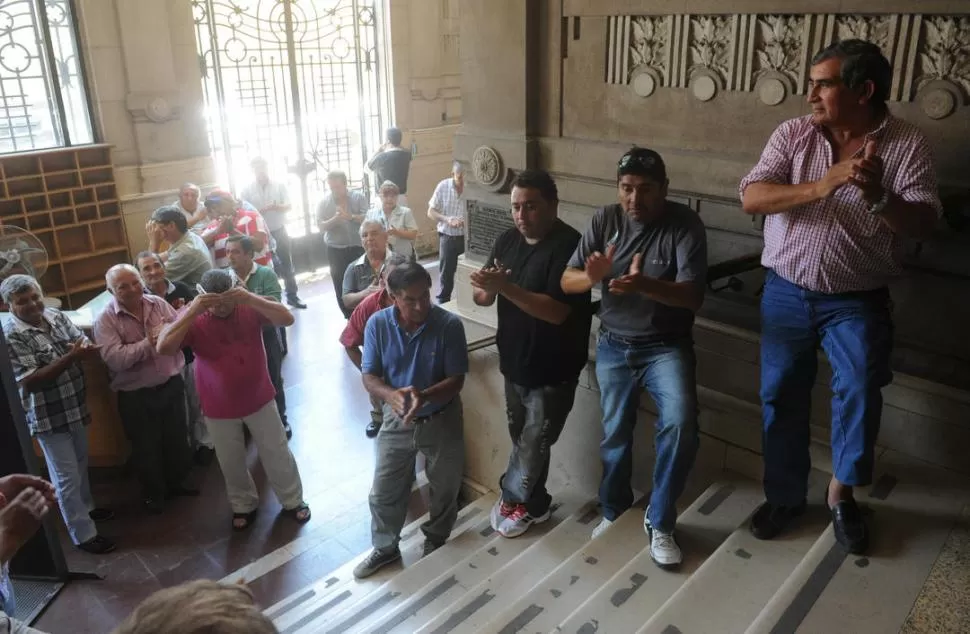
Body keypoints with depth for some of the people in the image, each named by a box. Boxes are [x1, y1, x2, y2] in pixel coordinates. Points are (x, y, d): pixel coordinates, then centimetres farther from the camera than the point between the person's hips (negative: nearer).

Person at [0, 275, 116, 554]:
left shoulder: (56, 316, 0)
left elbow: (88, 345, 3)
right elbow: (30, 381, -25)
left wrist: (83, 350, -21)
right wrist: (70, 357, -31)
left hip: (74, 406, 7)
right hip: (48, 416, -7)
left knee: (80, 463, 24)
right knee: (66, 476, 4)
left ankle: (86, 508, 46)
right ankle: (83, 535, 16)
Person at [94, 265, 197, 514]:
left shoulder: (158, 303, -2)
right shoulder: (105, 320, -14)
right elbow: (115, 359, -26)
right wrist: (148, 343, -26)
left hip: (172, 384, 4)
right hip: (136, 395, -4)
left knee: (177, 438, 19)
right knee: (146, 447, 12)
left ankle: (177, 481, 42)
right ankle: (154, 493, 33)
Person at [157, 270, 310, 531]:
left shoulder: (249, 307, -13)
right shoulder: (194, 320, -15)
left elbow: (287, 318, -25)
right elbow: (163, 347, -28)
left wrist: (251, 299, -37)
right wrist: (192, 311, -36)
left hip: (259, 399, 0)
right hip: (219, 408, 0)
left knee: (277, 455, 15)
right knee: (231, 463, 17)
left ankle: (292, 501, 35)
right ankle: (244, 505, 41)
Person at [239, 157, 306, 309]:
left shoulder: (279, 186, 1)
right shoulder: (247, 191, -4)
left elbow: (289, 206, -3)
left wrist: (276, 207, -24)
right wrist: (263, 210, -21)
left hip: (280, 231, 2)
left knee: (287, 264, 9)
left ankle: (292, 295, 21)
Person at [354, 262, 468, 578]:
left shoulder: (449, 324, -21)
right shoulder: (377, 324, -15)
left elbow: (456, 379, -17)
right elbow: (369, 377, -10)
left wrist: (424, 395, -37)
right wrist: (390, 395, -33)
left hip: (442, 421, -1)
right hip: (396, 422, 1)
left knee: (445, 489, 18)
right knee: (383, 492, 13)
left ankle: (435, 539, 47)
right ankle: (385, 547, 39)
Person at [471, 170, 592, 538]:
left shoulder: (569, 246, -21)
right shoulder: (507, 240, 1)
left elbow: (557, 312, -29)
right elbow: (481, 297, 3)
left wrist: (506, 287, -35)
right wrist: (486, 288, -21)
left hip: (553, 369, -7)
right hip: (514, 361, 7)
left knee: (533, 444, 7)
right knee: (522, 439, 19)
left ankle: (512, 497, 31)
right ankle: (531, 504, 37)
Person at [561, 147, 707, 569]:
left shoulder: (685, 225, -13)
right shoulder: (605, 220, -4)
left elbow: (693, 296, -22)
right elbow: (566, 282, -6)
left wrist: (643, 285, -41)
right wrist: (592, 277, -30)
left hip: (666, 345, -2)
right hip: (614, 345, 3)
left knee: (680, 423, -23)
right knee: (615, 433, 10)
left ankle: (660, 521, -2)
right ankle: (615, 512, 35)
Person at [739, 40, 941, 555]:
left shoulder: (907, 144, -5)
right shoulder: (793, 134, -2)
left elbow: (923, 224, -13)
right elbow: (751, 197, -14)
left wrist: (877, 196, -33)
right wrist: (819, 186, -29)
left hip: (856, 300, -1)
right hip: (786, 292, 2)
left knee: (860, 388, -16)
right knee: (781, 396, 6)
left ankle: (840, 492, 10)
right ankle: (785, 495, 26)